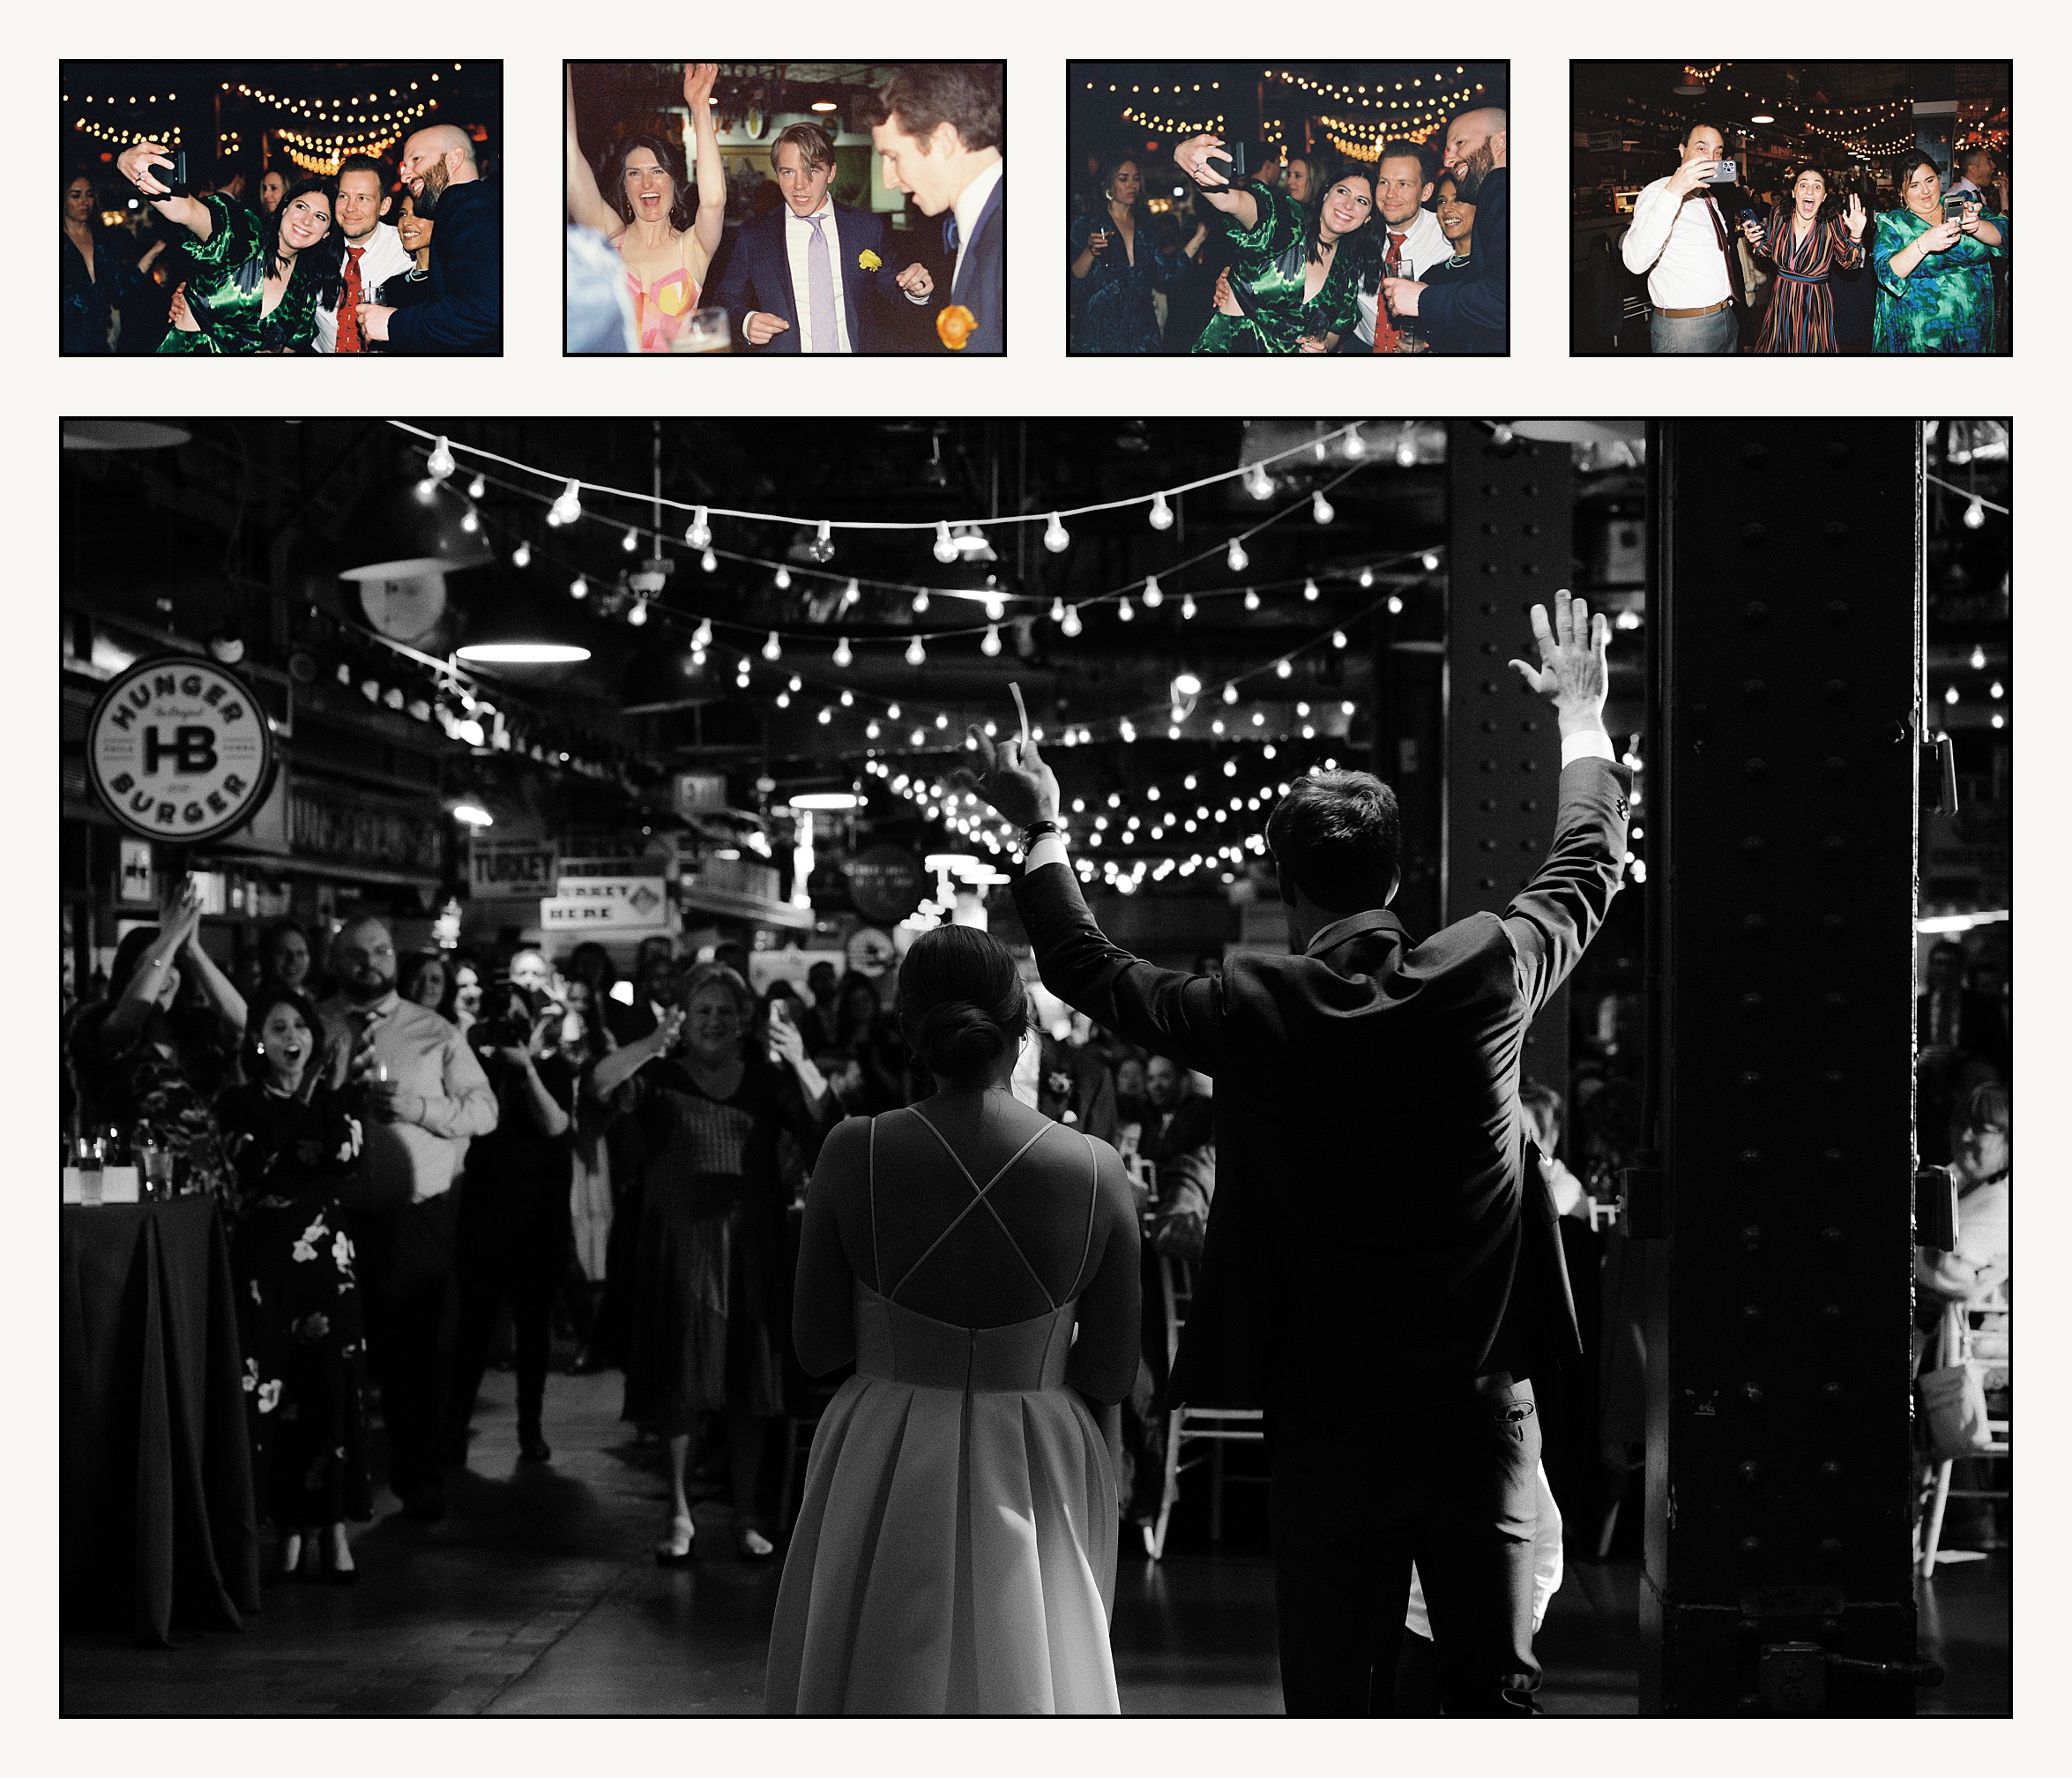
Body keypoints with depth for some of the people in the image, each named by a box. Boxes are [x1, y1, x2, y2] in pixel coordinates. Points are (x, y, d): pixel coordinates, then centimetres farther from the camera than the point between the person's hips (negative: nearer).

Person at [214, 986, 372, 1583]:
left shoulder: (340, 1098, 8)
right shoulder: (239, 1104, 5)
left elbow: (344, 1168, -7)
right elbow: (253, 1168, -11)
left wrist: (334, 1094, -11)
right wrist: (301, 1103, -11)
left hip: (327, 1258, 1)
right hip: (264, 1260, -1)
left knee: (333, 1387, -3)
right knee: (271, 1390, -3)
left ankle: (334, 1526, 2)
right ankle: (290, 1526, 5)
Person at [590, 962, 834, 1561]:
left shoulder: (767, 1080, 7)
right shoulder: (663, 1077, 1)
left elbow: (828, 1130, -7)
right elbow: (600, 1084, -18)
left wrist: (800, 1064, -20)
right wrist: (657, 1040, -29)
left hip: (751, 1245, 2)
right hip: (681, 1243, -2)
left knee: (751, 1382, 5)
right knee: (680, 1382, 2)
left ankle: (745, 1514, 15)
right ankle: (680, 1515, 13)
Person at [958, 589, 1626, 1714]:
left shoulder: (1255, 1009, -8)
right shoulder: (1484, 975, -5)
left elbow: (1086, 968, 8)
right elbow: (1589, 869, 14)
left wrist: (1042, 831, 22)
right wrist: (1581, 716, 29)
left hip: (1326, 1421, -1)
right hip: (1479, 1408, 1)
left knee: (1334, 1701, 7)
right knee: (1495, 1689, 10)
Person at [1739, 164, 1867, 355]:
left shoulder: (1832, 224, -13)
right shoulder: (1779, 215, -5)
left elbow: (1848, 261, -12)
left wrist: (1856, 235, -29)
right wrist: (1757, 242, -11)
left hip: (1816, 306, -3)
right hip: (1781, 301, 3)